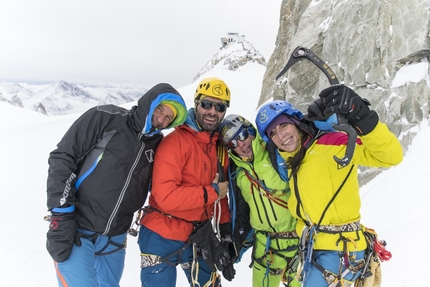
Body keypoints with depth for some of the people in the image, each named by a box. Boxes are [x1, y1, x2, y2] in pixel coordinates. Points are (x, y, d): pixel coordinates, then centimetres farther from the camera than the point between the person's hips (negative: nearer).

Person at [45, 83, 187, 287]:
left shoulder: (157, 145, 5)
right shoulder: (106, 118, -10)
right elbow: (62, 159, -11)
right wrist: (61, 217, -15)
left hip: (114, 241, 5)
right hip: (75, 233, -5)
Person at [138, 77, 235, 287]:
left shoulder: (220, 147, 4)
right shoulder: (175, 142, -19)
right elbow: (165, 196, -26)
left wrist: (225, 228, 8)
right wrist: (211, 192, -19)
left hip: (199, 237, 7)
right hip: (162, 237, -7)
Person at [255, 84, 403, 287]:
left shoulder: (329, 144, -16)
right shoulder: (291, 162, 9)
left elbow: (390, 155, -27)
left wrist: (359, 115, -37)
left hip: (340, 249, -8)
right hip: (313, 249, 8)